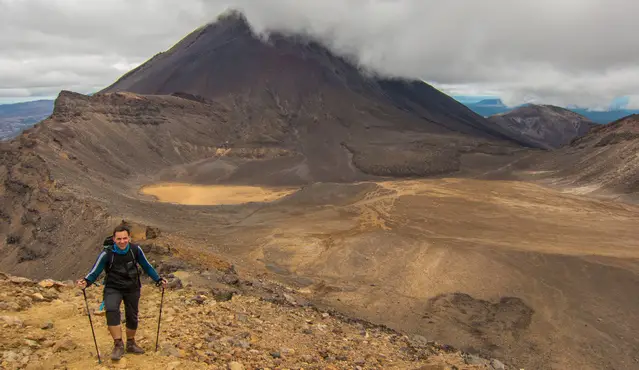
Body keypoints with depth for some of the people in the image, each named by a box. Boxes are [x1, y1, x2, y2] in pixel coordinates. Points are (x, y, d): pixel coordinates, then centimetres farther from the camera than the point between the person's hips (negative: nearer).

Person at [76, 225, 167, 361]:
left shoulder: (136, 250, -12)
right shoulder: (107, 253, -18)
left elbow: (147, 266, 1)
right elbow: (95, 271, -16)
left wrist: (158, 280, -2)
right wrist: (86, 282, -36)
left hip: (132, 289, 3)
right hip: (113, 289, -2)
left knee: (132, 317, 11)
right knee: (111, 310, -29)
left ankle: (131, 344, 37)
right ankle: (118, 345, -18)